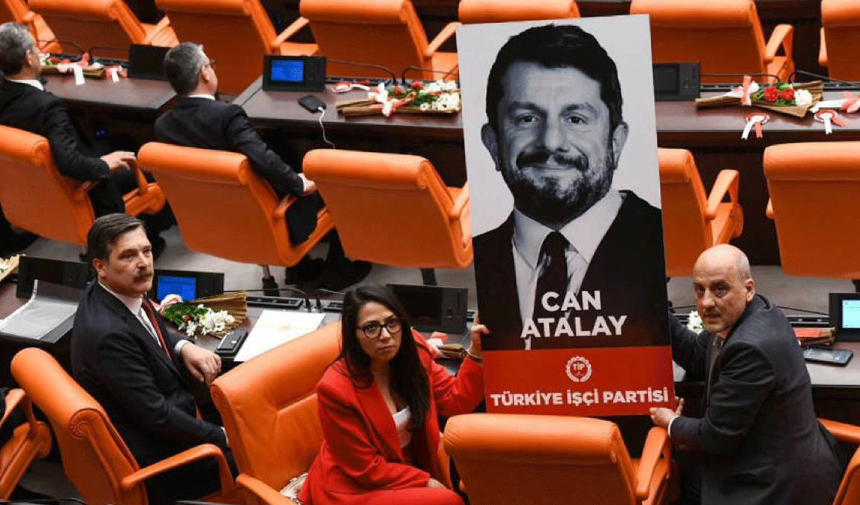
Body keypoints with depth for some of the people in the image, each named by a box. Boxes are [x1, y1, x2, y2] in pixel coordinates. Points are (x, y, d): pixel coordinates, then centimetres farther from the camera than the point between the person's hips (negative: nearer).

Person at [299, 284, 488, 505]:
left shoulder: (412, 350, -7)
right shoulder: (336, 388, -24)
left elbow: (455, 401, 0)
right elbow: (366, 469, -18)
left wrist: (476, 352, -12)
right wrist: (427, 483, -16)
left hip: (409, 465, 7)